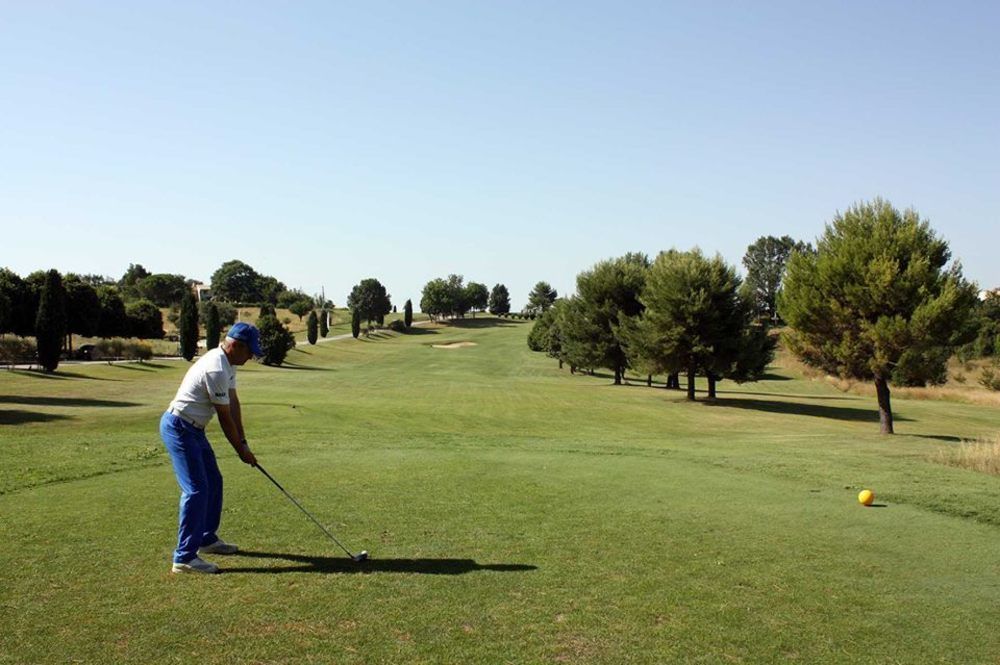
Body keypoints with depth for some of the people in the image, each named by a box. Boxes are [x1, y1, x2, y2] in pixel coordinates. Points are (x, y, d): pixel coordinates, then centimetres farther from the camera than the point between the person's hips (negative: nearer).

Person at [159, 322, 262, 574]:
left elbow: (233, 403, 9)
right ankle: (185, 557, -11)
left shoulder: (227, 363, 7)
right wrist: (241, 449, -6)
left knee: (213, 482, 17)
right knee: (196, 489, -13)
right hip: (179, 428, -11)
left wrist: (243, 441, 4)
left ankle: (207, 538, 31)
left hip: (192, 429, 11)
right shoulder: (216, 370, -25)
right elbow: (225, 417, -17)